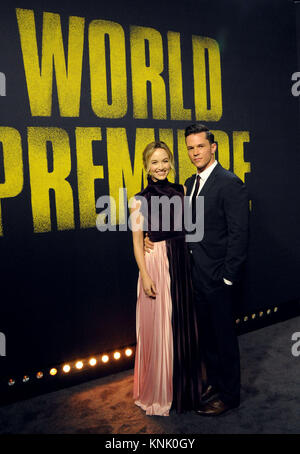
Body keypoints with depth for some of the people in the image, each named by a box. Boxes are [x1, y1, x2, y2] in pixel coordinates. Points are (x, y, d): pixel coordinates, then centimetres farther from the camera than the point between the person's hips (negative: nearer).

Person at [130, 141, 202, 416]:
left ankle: (186, 386, 32)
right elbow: (137, 241, -6)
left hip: (182, 264, 4)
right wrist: (145, 275, -12)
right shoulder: (140, 200, -5)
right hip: (156, 265, -4)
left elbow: (188, 226, 10)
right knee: (158, 328, 4)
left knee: (184, 325, 13)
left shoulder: (180, 191, 7)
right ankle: (158, 392, 22)